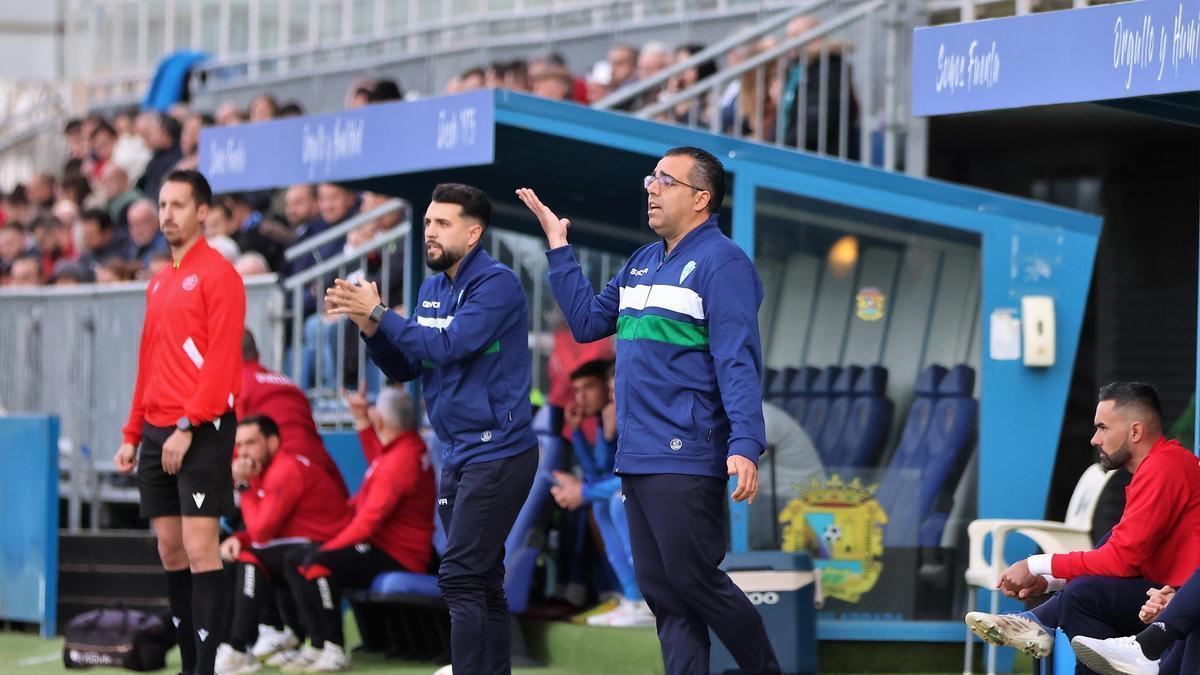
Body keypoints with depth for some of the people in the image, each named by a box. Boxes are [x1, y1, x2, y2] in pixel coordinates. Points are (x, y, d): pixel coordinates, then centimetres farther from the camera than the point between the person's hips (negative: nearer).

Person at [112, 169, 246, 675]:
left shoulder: (217, 274, -6)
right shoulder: (159, 282, 19)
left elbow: (221, 359, -14)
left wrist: (188, 426, -19)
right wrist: (133, 434, 17)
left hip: (201, 429, -8)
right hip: (157, 432, 8)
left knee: (199, 548, -11)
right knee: (170, 551, 6)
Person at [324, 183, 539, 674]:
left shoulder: (497, 284, -13)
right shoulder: (432, 289, 12)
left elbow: (450, 345, -23)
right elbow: (404, 368, 12)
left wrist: (378, 314, -20)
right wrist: (368, 324, -5)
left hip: (497, 452, -9)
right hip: (458, 453, 9)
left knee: (460, 577, -15)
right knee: (481, 583, 11)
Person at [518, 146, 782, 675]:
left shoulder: (720, 263, -10)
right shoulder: (643, 262, 16)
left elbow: (738, 363, -18)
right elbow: (587, 321, 20)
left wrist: (745, 445, -28)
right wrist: (558, 247, 16)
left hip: (685, 460, -9)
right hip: (635, 458, 9)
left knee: (694, 581, -7)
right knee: (660, 592, 8)